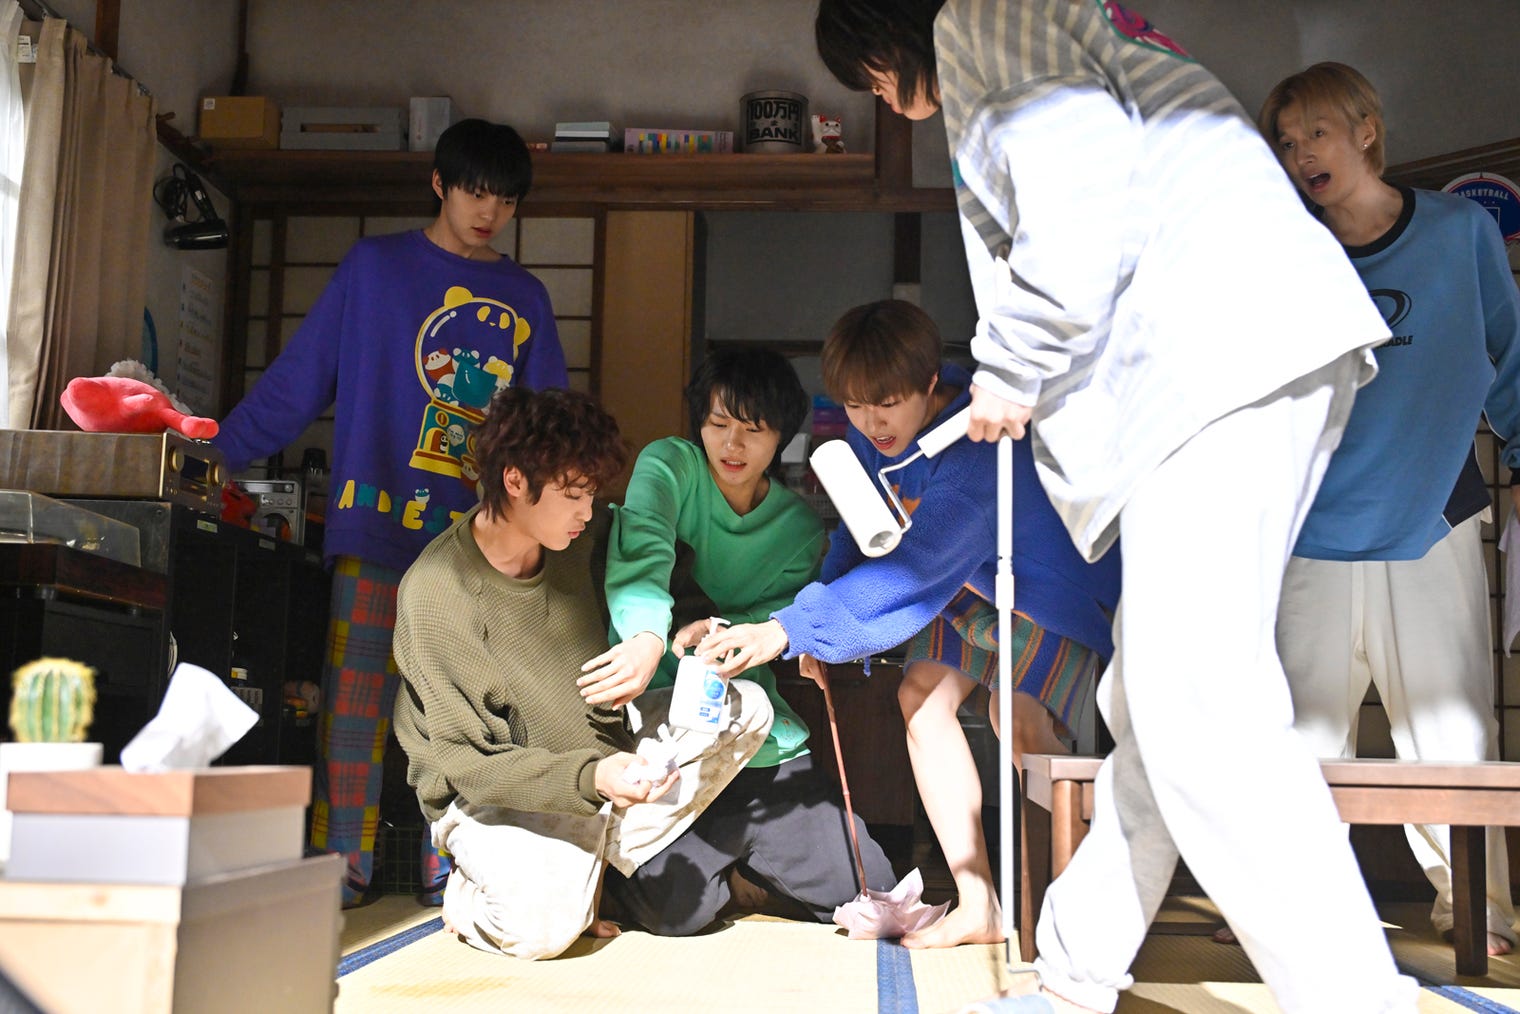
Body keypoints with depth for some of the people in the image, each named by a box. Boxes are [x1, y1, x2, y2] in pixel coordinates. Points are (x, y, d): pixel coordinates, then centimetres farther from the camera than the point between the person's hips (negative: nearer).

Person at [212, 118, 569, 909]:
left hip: (477, 532, 2)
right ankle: (344, 863, 11)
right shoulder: (373, 266, 6)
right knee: (356, 687, -1)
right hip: (378, 514, -2)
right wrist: (219, 451, 4)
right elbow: (298, 378, 7)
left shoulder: (524, 297, 13)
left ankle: (450, 867, 15)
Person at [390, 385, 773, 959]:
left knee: (744, 706, -7)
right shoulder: (434, 593, -23)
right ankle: (470, 890, 3)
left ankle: (601, 856, -8)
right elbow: (466, 762, -22)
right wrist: (588, 778, -35)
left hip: (604, 752, 7)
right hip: (494, 795, -7)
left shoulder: (587, 537, -7)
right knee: (545, 923, -34)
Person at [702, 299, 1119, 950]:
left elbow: (915, 567, -44)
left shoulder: (979, 449, -38)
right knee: (923, 694, -6)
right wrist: (817, 630, -14)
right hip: (968, 584, 8)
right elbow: (860, 531, -1)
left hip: (1050, 586, -8)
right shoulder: (871, 434, -12)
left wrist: (792, 628, -49)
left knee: (1020, 719, -24)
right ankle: (978, 906, -2)